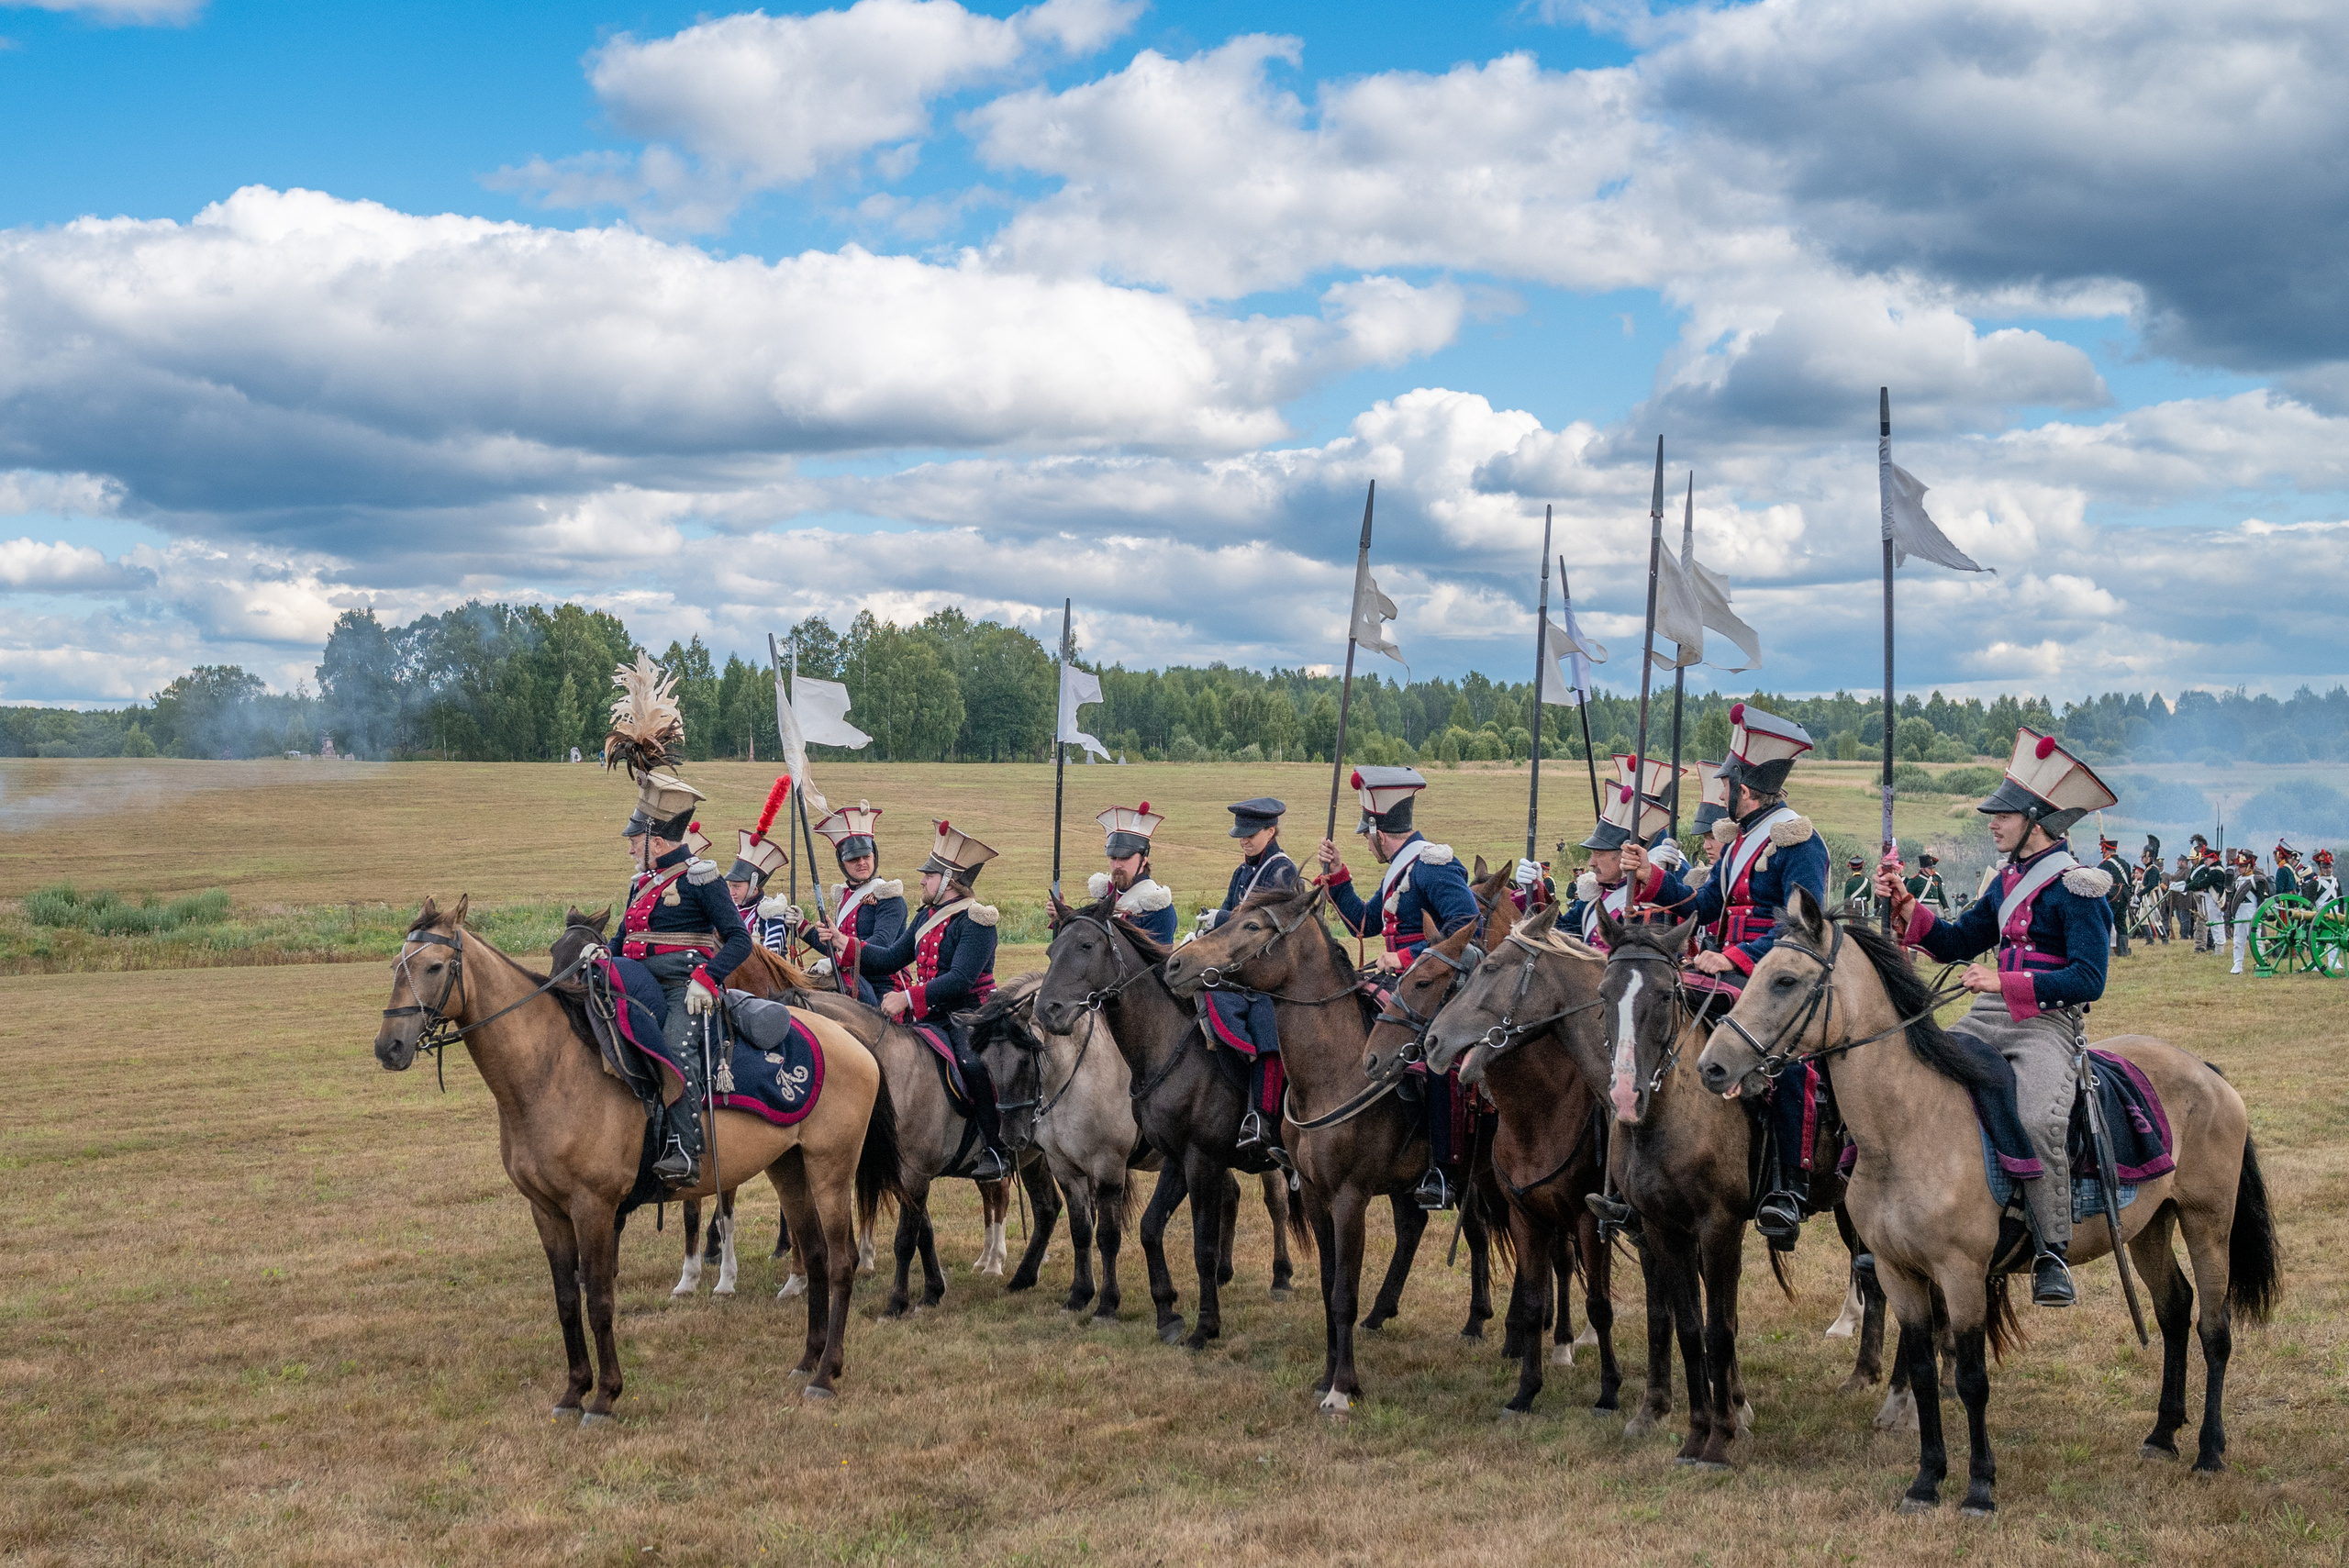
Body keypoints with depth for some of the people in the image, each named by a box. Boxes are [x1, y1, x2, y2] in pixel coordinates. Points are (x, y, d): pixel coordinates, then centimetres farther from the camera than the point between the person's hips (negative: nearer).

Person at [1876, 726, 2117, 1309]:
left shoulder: (2078, 888, -7)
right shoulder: (2010, 880, 17)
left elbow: (2088, 980, -14)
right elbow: (1957, 942, 22)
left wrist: (2005, 982, -19)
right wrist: (1903, 903, 8)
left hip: (2047, 1024, -8)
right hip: (1986, 1019, 8)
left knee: (2038, 1118, -31)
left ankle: (2054, 1255, -19)